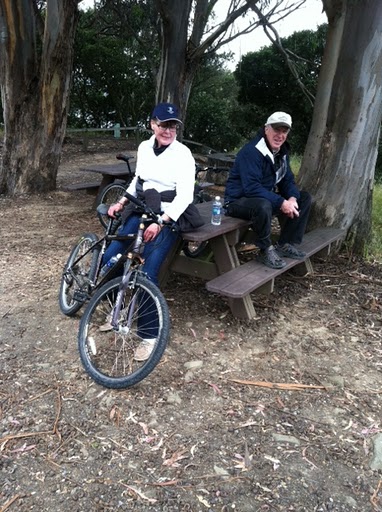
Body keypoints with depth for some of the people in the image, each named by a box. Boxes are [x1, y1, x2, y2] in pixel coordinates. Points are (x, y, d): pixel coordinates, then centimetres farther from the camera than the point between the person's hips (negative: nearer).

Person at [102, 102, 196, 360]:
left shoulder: (183, 154, -11)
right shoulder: (144, 147, 8)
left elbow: (185, 195, -19)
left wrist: (160, 222, -30)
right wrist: (122, 202, 9)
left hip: (167, 218, -6)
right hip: (141, 212, 6)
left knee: (147, 274, -19)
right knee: (109, 258, -6)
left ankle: (150, 335, -5)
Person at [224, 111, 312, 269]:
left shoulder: (282, 151, 7)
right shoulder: (251, 151, -22)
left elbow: (288, 180, 7)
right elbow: (252, 188, -31)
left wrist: (292, 198, -16)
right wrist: (281, 202, -33)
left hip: (265, 197, 9)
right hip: (239, 201, -9)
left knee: (304, 197, 2)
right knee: (263, 205, -41)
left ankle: (286, 245, 3)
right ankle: (266, 250, -17)